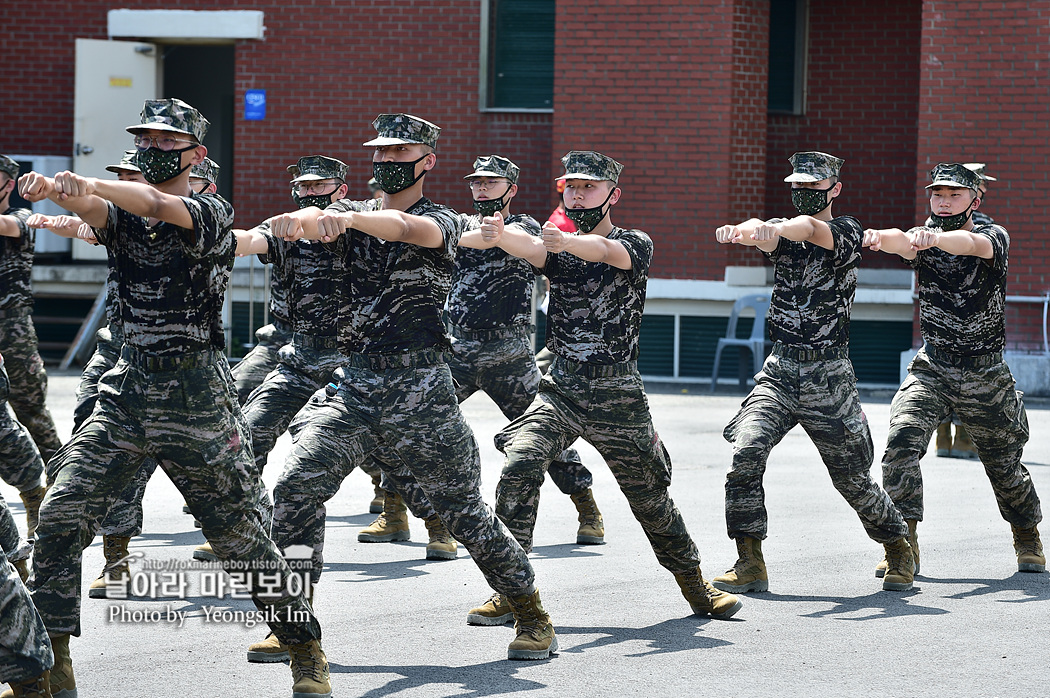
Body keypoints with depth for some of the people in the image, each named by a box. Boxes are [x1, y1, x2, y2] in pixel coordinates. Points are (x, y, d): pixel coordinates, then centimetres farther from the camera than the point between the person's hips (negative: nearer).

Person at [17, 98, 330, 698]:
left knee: (239, 534, -1)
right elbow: (93, 210, -14)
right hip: (129, 386, 5)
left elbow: (160, 206, -26)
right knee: (61, 516, -6)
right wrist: (54, 192, -38)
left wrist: (89, 183, -43)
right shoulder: (125, 213, 10)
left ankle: (307, 650, 16)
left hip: (197, 394, -5)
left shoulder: (212, 213, -5)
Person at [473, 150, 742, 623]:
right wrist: (498, 235, -42)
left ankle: (696, 588, 29)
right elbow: (529, 248, -17)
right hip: (558, 392, 2)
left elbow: (605, 251, -27)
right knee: (519, 467, -21)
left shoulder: (636, 244, -2)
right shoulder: (558, 248, 8)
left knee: (650, 498, 7)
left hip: (618, 398, -2)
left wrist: (566, 243, -50)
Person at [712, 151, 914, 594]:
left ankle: (899, 551, 30)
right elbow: (763, 235, -18)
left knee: (853, 481, 5)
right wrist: (742, 230, -44)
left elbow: (813, 230, -29)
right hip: (780, 370, 3)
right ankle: (750, 565, -11)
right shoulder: (784, 231, 8)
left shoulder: (847, 231, -5)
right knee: (746, 453, -18)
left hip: (829, 377, -3)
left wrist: (775, 229, -52)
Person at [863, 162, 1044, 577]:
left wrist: (935, 238, -58)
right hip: (932, 370, 1)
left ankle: (1028, 539, 37)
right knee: (902, 441, -22)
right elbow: (902, 243, -28)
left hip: (986, 379, -1)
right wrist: (882, 238, -53)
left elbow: (971, 244, -35)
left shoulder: (994, 238, -10)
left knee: (1005, 466, 10)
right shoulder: (923, 239, -3)